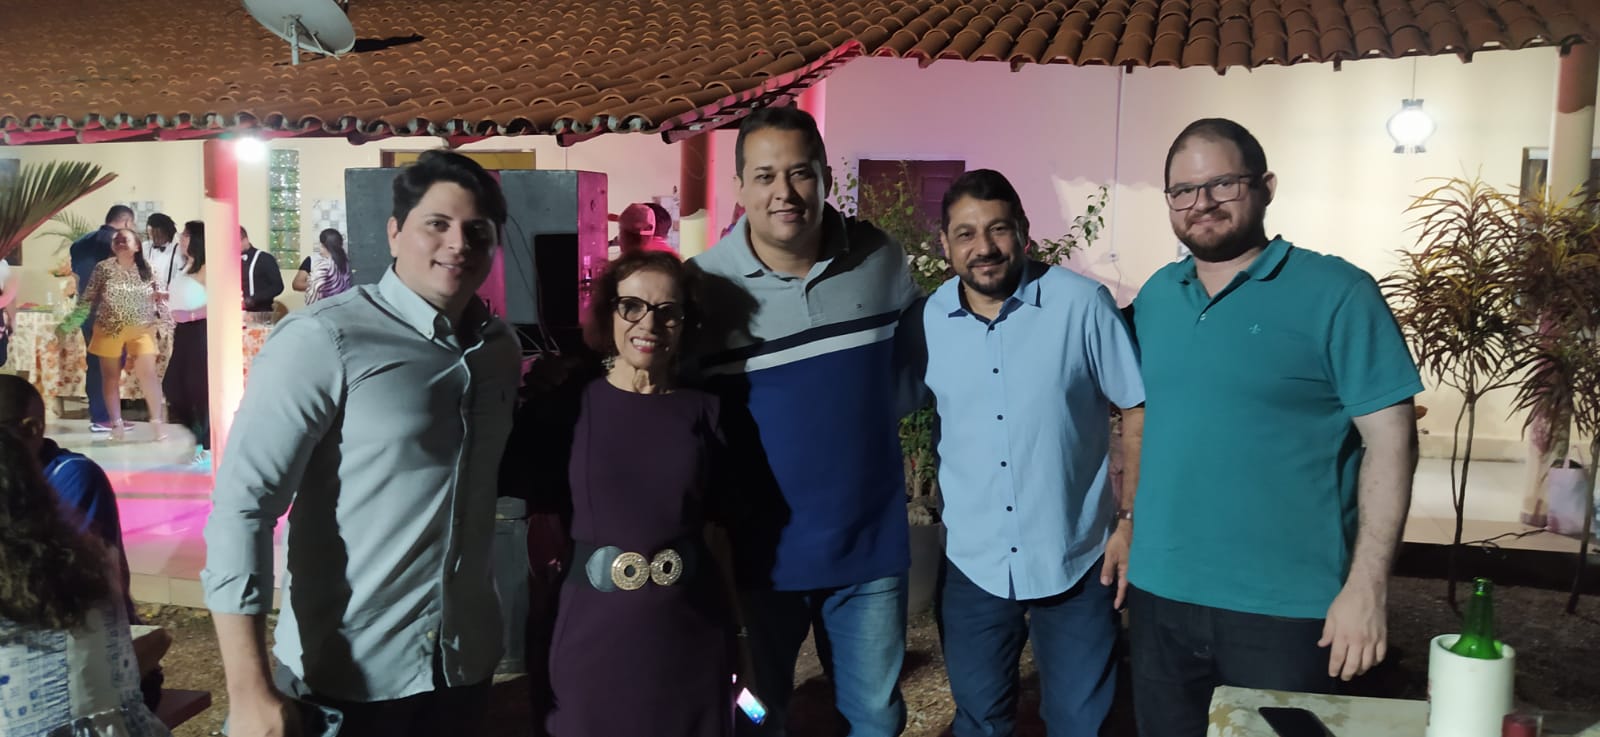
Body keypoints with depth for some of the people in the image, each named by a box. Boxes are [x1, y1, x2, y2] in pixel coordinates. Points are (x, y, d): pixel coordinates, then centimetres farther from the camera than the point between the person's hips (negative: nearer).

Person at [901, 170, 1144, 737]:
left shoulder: (1083, 303, -13)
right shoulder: (924, 322, -4)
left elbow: (1137, 411, -5)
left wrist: (1134, 522, -6)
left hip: (1076, 562, -2)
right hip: (972, 567, 3)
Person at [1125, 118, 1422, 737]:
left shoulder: (1336, 294, -9)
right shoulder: (1154, 297, 7)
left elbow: (1389, 437, -11)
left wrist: (1366, 584, -16)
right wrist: (1130, 525, 10)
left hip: (1283, 606, -5)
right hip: (1160, 596, 5)